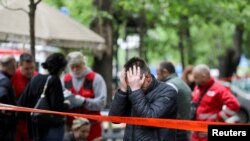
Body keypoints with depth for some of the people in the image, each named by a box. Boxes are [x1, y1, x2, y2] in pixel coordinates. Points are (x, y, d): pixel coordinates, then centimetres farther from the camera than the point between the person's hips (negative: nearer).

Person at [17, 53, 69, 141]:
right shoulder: (54, 80, -14)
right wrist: (66, 105, -2)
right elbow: (57, 107, -22)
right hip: (53, 126, -7)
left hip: (36, 126, 7)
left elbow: (21, 102, 5)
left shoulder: (35, 79, 5)